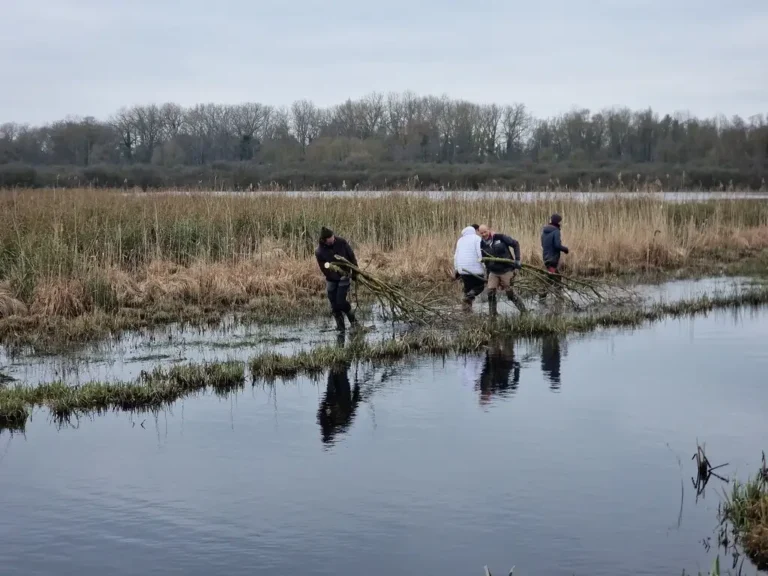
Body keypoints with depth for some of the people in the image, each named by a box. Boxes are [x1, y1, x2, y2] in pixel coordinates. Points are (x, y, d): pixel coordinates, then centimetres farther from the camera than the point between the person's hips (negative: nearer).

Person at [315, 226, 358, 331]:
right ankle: (340, 326, 13)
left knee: (340, 301, -12)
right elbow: (325, 270, -14)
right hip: (331, 279, 1)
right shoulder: (319, 252, -17)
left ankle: (353, 319, 9)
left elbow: (351, 256, -1)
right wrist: (339, 276, -21)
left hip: (344, 276, -1)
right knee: (334, 306, 1)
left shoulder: (341, 242, -13)